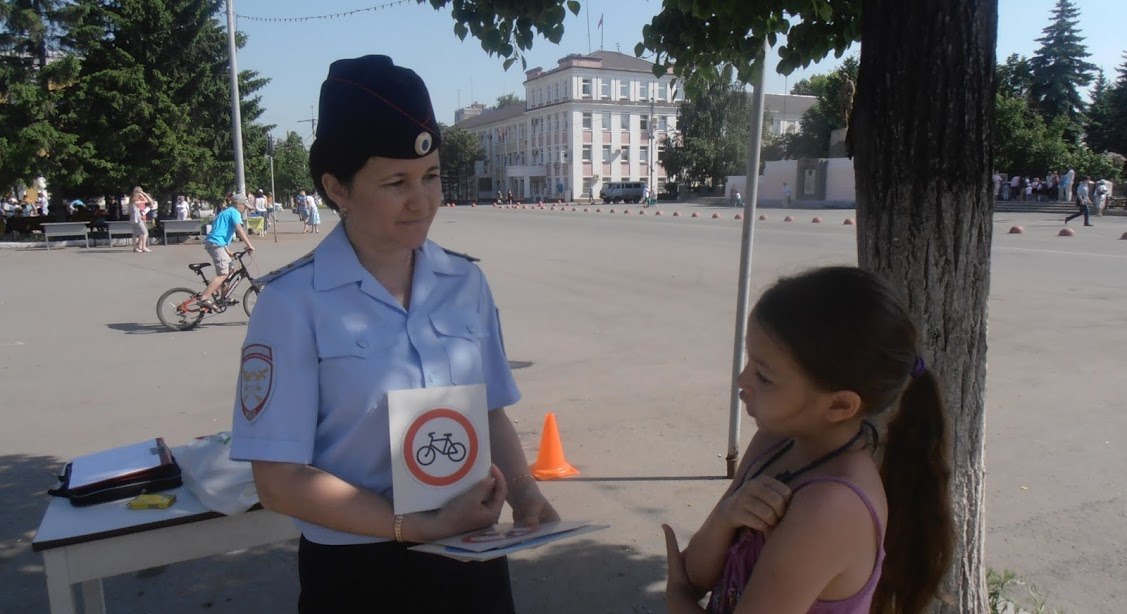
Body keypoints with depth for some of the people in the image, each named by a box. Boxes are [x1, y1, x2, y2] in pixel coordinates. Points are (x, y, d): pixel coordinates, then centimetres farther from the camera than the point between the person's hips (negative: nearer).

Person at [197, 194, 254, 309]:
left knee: (229, 269, 18)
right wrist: (249, 245, -21)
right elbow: (239, 229, -18)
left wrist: (227, 250, 35)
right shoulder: (234, 212, -2)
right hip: (217, 244, -10)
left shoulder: (225, 212, 28)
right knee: (223, 274, -15)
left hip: (211, 242, 10)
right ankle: (204, 298, -23)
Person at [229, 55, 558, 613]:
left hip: (472, 560, 4)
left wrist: (521, 490, -9)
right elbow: (281, 479, -14)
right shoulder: (295, 302, -14)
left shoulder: (466, 282, -1)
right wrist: (422, 526, -20)